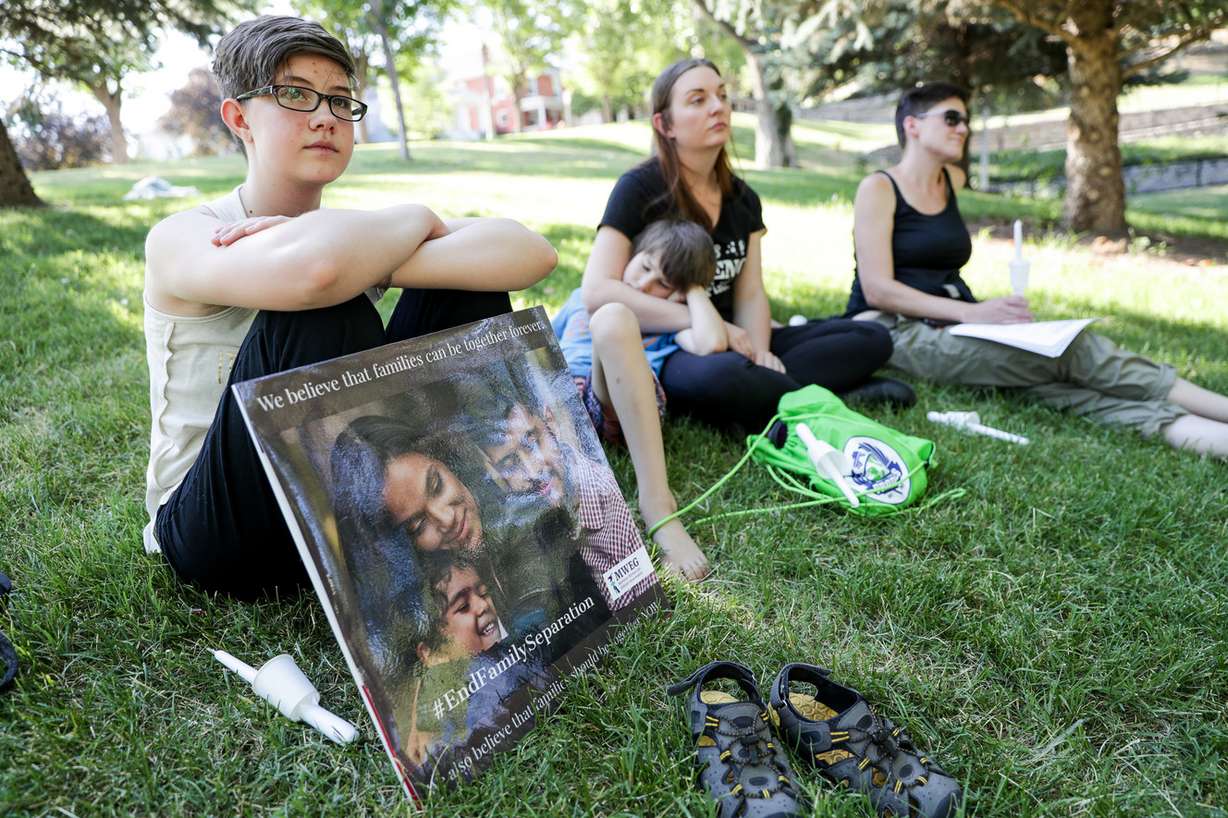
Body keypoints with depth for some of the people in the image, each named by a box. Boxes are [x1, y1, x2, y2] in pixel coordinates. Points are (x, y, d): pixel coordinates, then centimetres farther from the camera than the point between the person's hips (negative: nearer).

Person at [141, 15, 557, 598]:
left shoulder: (355, 236, 0)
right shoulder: (180, 239, -13)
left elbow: (534, 253, -17)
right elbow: (309, 271, -40)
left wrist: (371, 261, -29)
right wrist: (418, 218, -20)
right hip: (218, 531, -4)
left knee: (464, 290, -11)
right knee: (321, 316, -31)